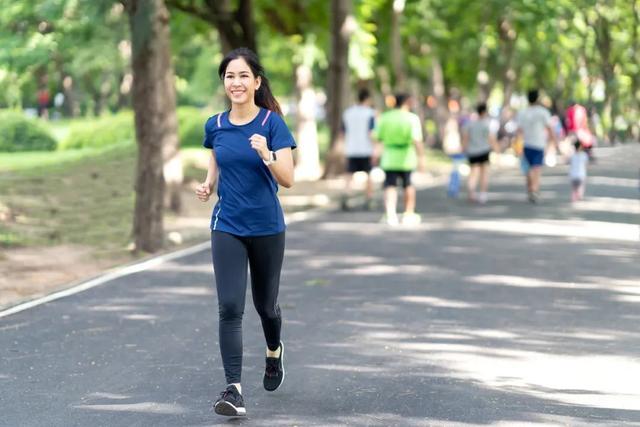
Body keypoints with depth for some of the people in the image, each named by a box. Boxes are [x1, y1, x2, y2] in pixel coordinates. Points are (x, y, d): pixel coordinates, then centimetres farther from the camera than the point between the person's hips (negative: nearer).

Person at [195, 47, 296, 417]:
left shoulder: (272, 123, -10)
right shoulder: (215, 126, 1)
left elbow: (288, 179, -15)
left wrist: (266, 155, -32)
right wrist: (208, 185, 0)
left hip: (267, 229, -2)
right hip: (227, 229, 2)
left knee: (265, 304, 15)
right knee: (230, 307, -12)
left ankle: (274, 352, 47)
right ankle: (234, 390, -12)